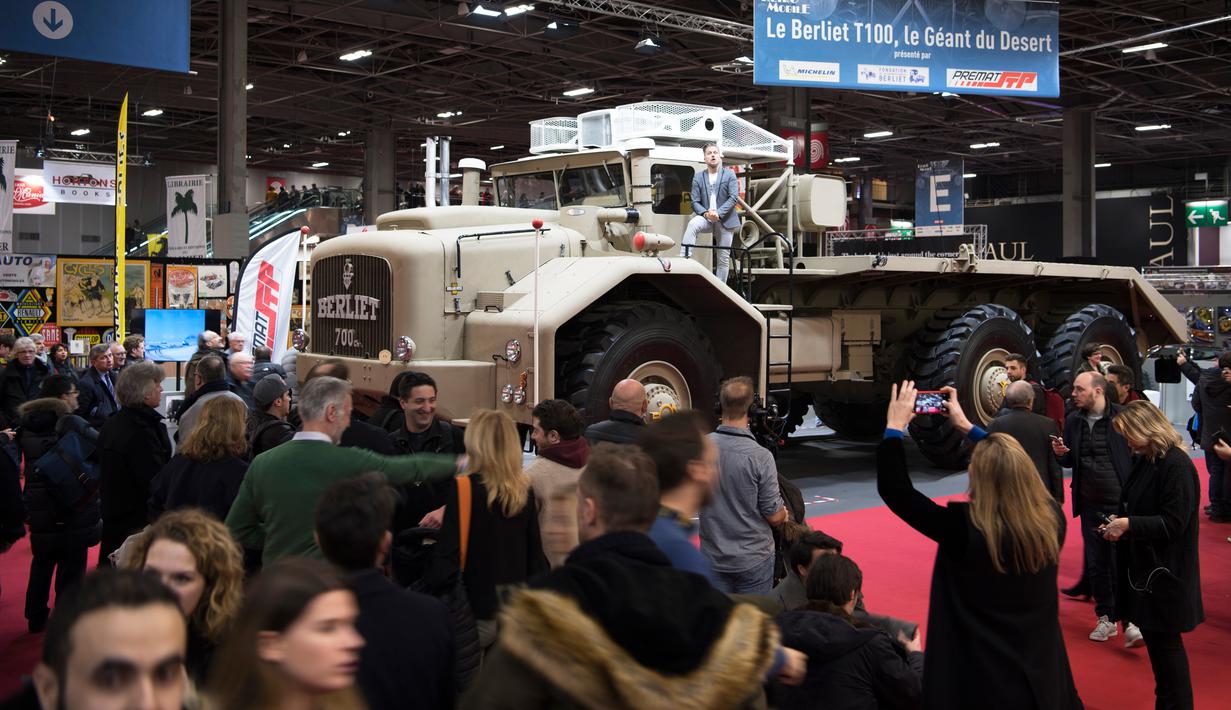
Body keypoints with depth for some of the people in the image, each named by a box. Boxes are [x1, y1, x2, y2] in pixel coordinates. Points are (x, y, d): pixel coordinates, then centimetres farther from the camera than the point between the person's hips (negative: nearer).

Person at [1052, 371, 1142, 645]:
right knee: (1096, 562, 11)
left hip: (1120, 501, -5)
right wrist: (1062, 453, -8)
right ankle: (1106, 617, 24)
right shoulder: (1073, 420, 6)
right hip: (1090, 503, 5)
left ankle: (1130, 621, 3)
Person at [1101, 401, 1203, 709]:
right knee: (1154, 640, 16)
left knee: (1165, 643, 2)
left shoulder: (1176, 465, -19)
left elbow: (1173, 524, -22)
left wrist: (1128, 524, -20)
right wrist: (1120, 520, 2)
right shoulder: (1149, 462, 8)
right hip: (1144, 568, 9)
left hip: (1165, 574, -9)